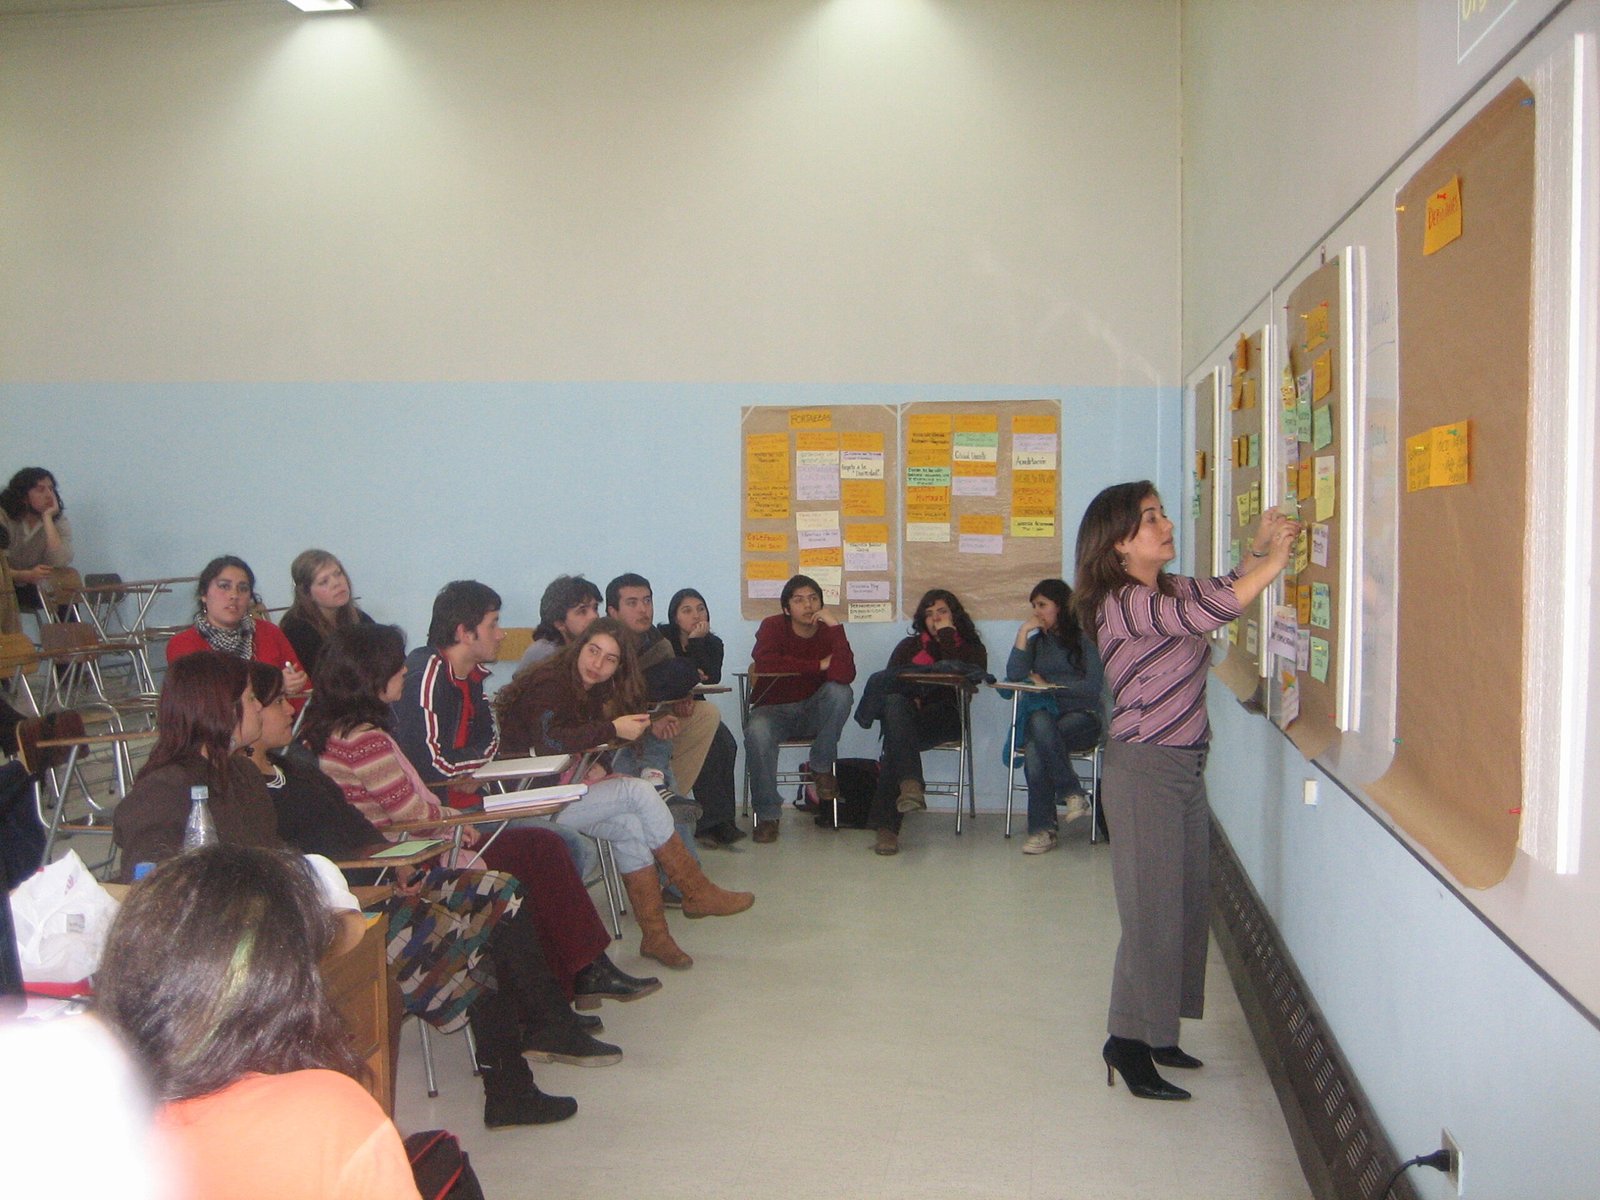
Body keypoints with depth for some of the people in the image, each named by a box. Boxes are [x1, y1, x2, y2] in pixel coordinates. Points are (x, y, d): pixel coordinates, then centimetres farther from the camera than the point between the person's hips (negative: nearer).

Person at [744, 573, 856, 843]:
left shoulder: (829, 631, -5)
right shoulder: (773, 626, -7)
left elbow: (845, 676, -25)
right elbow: (764, 663, -30)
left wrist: (835, 626, -27)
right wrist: (820, 665, -23)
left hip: (813, 712, 2)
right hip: (773, 709, -2)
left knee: (840, 691, -28)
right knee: (757, 732, -34)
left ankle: (821, 767, -9)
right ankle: (767, 814, -17)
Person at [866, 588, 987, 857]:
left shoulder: (973, 649, 18)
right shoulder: (909, 646, 27)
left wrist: (947, 636, 0)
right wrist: (911, 700, -8)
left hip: (945, 721, -2)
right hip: (907, 717, 2)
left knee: (895, 744, -36)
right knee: (894, 702, -39)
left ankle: (886, 825, -47)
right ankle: (910, 783, -60)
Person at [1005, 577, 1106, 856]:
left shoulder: (1085, 639, 4)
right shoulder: (1037, 641, 19)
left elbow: (1092, 688, -7)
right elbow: (1014, 675, 2)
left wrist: (1048, 684, -3)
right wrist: (1022, 632, 0)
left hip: (1082, 717, -4)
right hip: (1044, 713, 4)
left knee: (1037, 748, -33)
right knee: (1039, 723, -35)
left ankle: (1042, 829, -24)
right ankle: (1072, 793, -29)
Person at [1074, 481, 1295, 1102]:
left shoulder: (1171, 588, 11)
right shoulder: (1121, 602, -17)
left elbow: (1218, 592, 18)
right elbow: (1207, 613, -29)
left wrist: (1258, 549, 0)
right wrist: (1274, 560, -21)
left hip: (1186, 765, 9)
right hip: (1144, 767, -9)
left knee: (1187, 904, 13)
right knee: (1152, 908, -4)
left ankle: (1154, 1031, 24)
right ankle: (1129, 1044, 7)